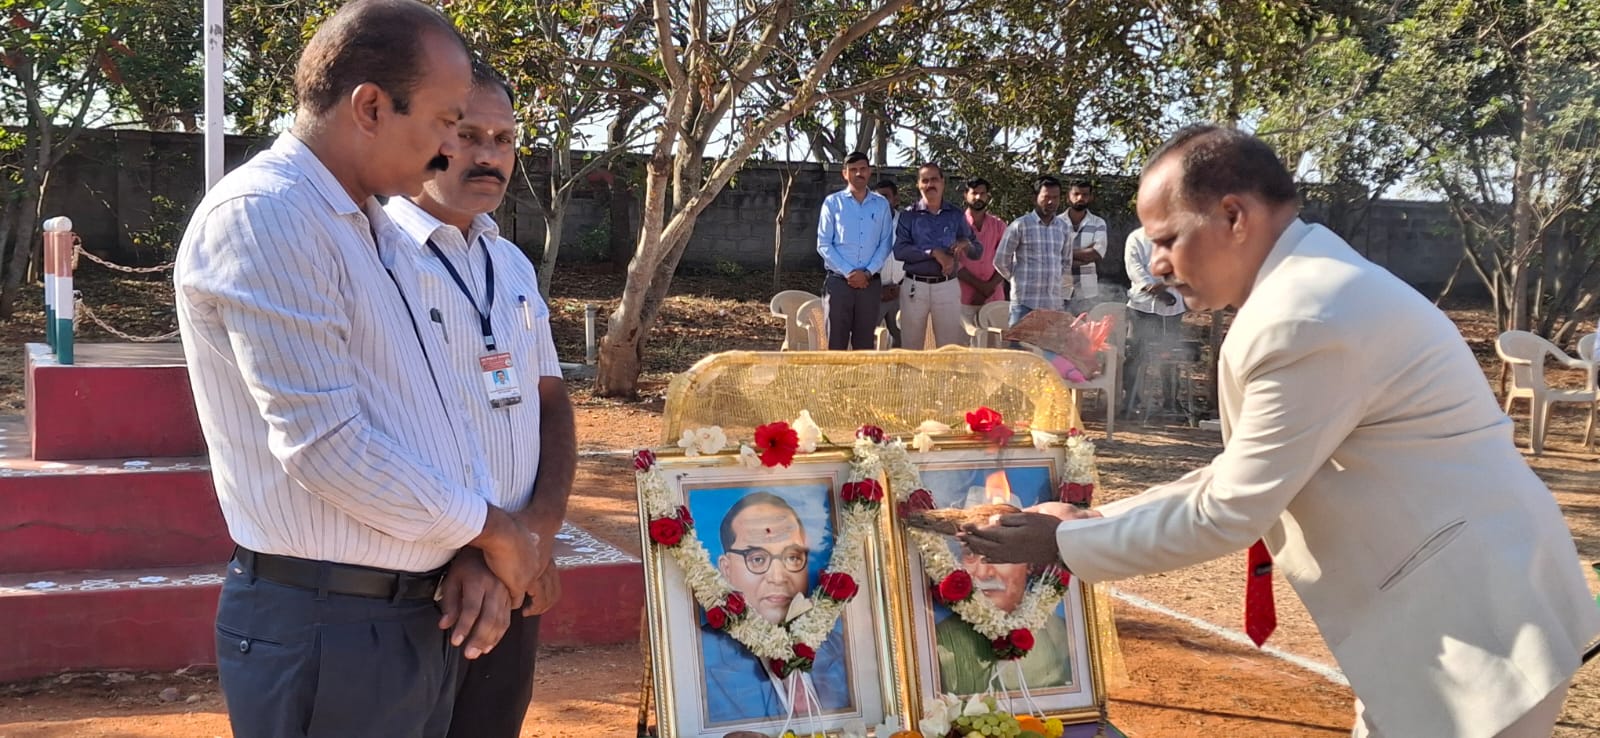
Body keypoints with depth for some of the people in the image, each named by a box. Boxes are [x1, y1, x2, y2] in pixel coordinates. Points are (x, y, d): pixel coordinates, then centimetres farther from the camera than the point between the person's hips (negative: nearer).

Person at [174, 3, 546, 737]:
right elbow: (323, 443, -24)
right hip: (326, 625, -9)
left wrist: (480, 543, 1)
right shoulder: (262, 214, -17)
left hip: (418, 611, 9)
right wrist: (489, 527, -12)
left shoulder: (381, 231, 13)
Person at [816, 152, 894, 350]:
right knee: (836, 340, -2)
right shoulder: (832, 202, 2)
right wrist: (848, 272, -11)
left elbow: (886, 243, 5)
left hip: (870, 283, 2)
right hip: (839, 281, -2)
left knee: (865, 342, 6)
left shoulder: (881, 204, 8)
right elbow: (823, 244, -2)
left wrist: (868, 272, -9)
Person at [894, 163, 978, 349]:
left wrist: (967, 244, -12)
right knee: (911, 346, 5)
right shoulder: (909, 215, 3)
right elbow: (899, 250, -10)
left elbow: (976, 252, 11)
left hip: (948, 286, 1)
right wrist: (934, 253, -18)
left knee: (950, 346, 3)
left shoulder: (956, 216, 10)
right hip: (915, 286, -1)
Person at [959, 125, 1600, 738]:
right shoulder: (1303, 285, 8)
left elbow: (1224, 515, -19)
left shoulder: (1302, 320, -24)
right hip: (1439, 607, 9)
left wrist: (1064, 542, -8)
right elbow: (1236, 477, 12)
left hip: (1474, 623, -9)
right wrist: (1092, 520, 8)